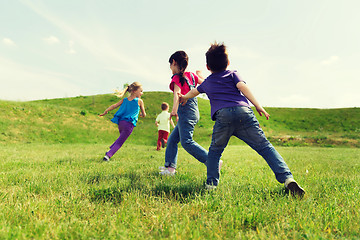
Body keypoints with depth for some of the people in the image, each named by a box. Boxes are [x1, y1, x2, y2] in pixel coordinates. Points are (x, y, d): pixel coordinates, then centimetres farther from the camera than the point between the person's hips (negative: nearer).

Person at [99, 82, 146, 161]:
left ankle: (110, 150, 23)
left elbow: (114, 106, 10)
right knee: (120, 142, -1)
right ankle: (108, 155, -12)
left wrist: (105, 112, 21)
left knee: (121, 138, 30)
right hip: (129, 125, -6)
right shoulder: (139, 101, 0)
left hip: (120, 122, 6)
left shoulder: (124, 100, 12)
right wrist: (143, 115, 33)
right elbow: (144, 114, 9)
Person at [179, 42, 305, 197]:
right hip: (243, 111, 0)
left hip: (223, 115, 1)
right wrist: (258, 106, 2)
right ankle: (287, 178, -15)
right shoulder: (232, 74, 25)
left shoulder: (206, 82, 32)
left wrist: (184, 98, 72)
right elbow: (242, 87, 5)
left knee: (215, 151, 20)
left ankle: (211, 183, 12)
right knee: (264, 146, -1)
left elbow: (194, 92, 52)